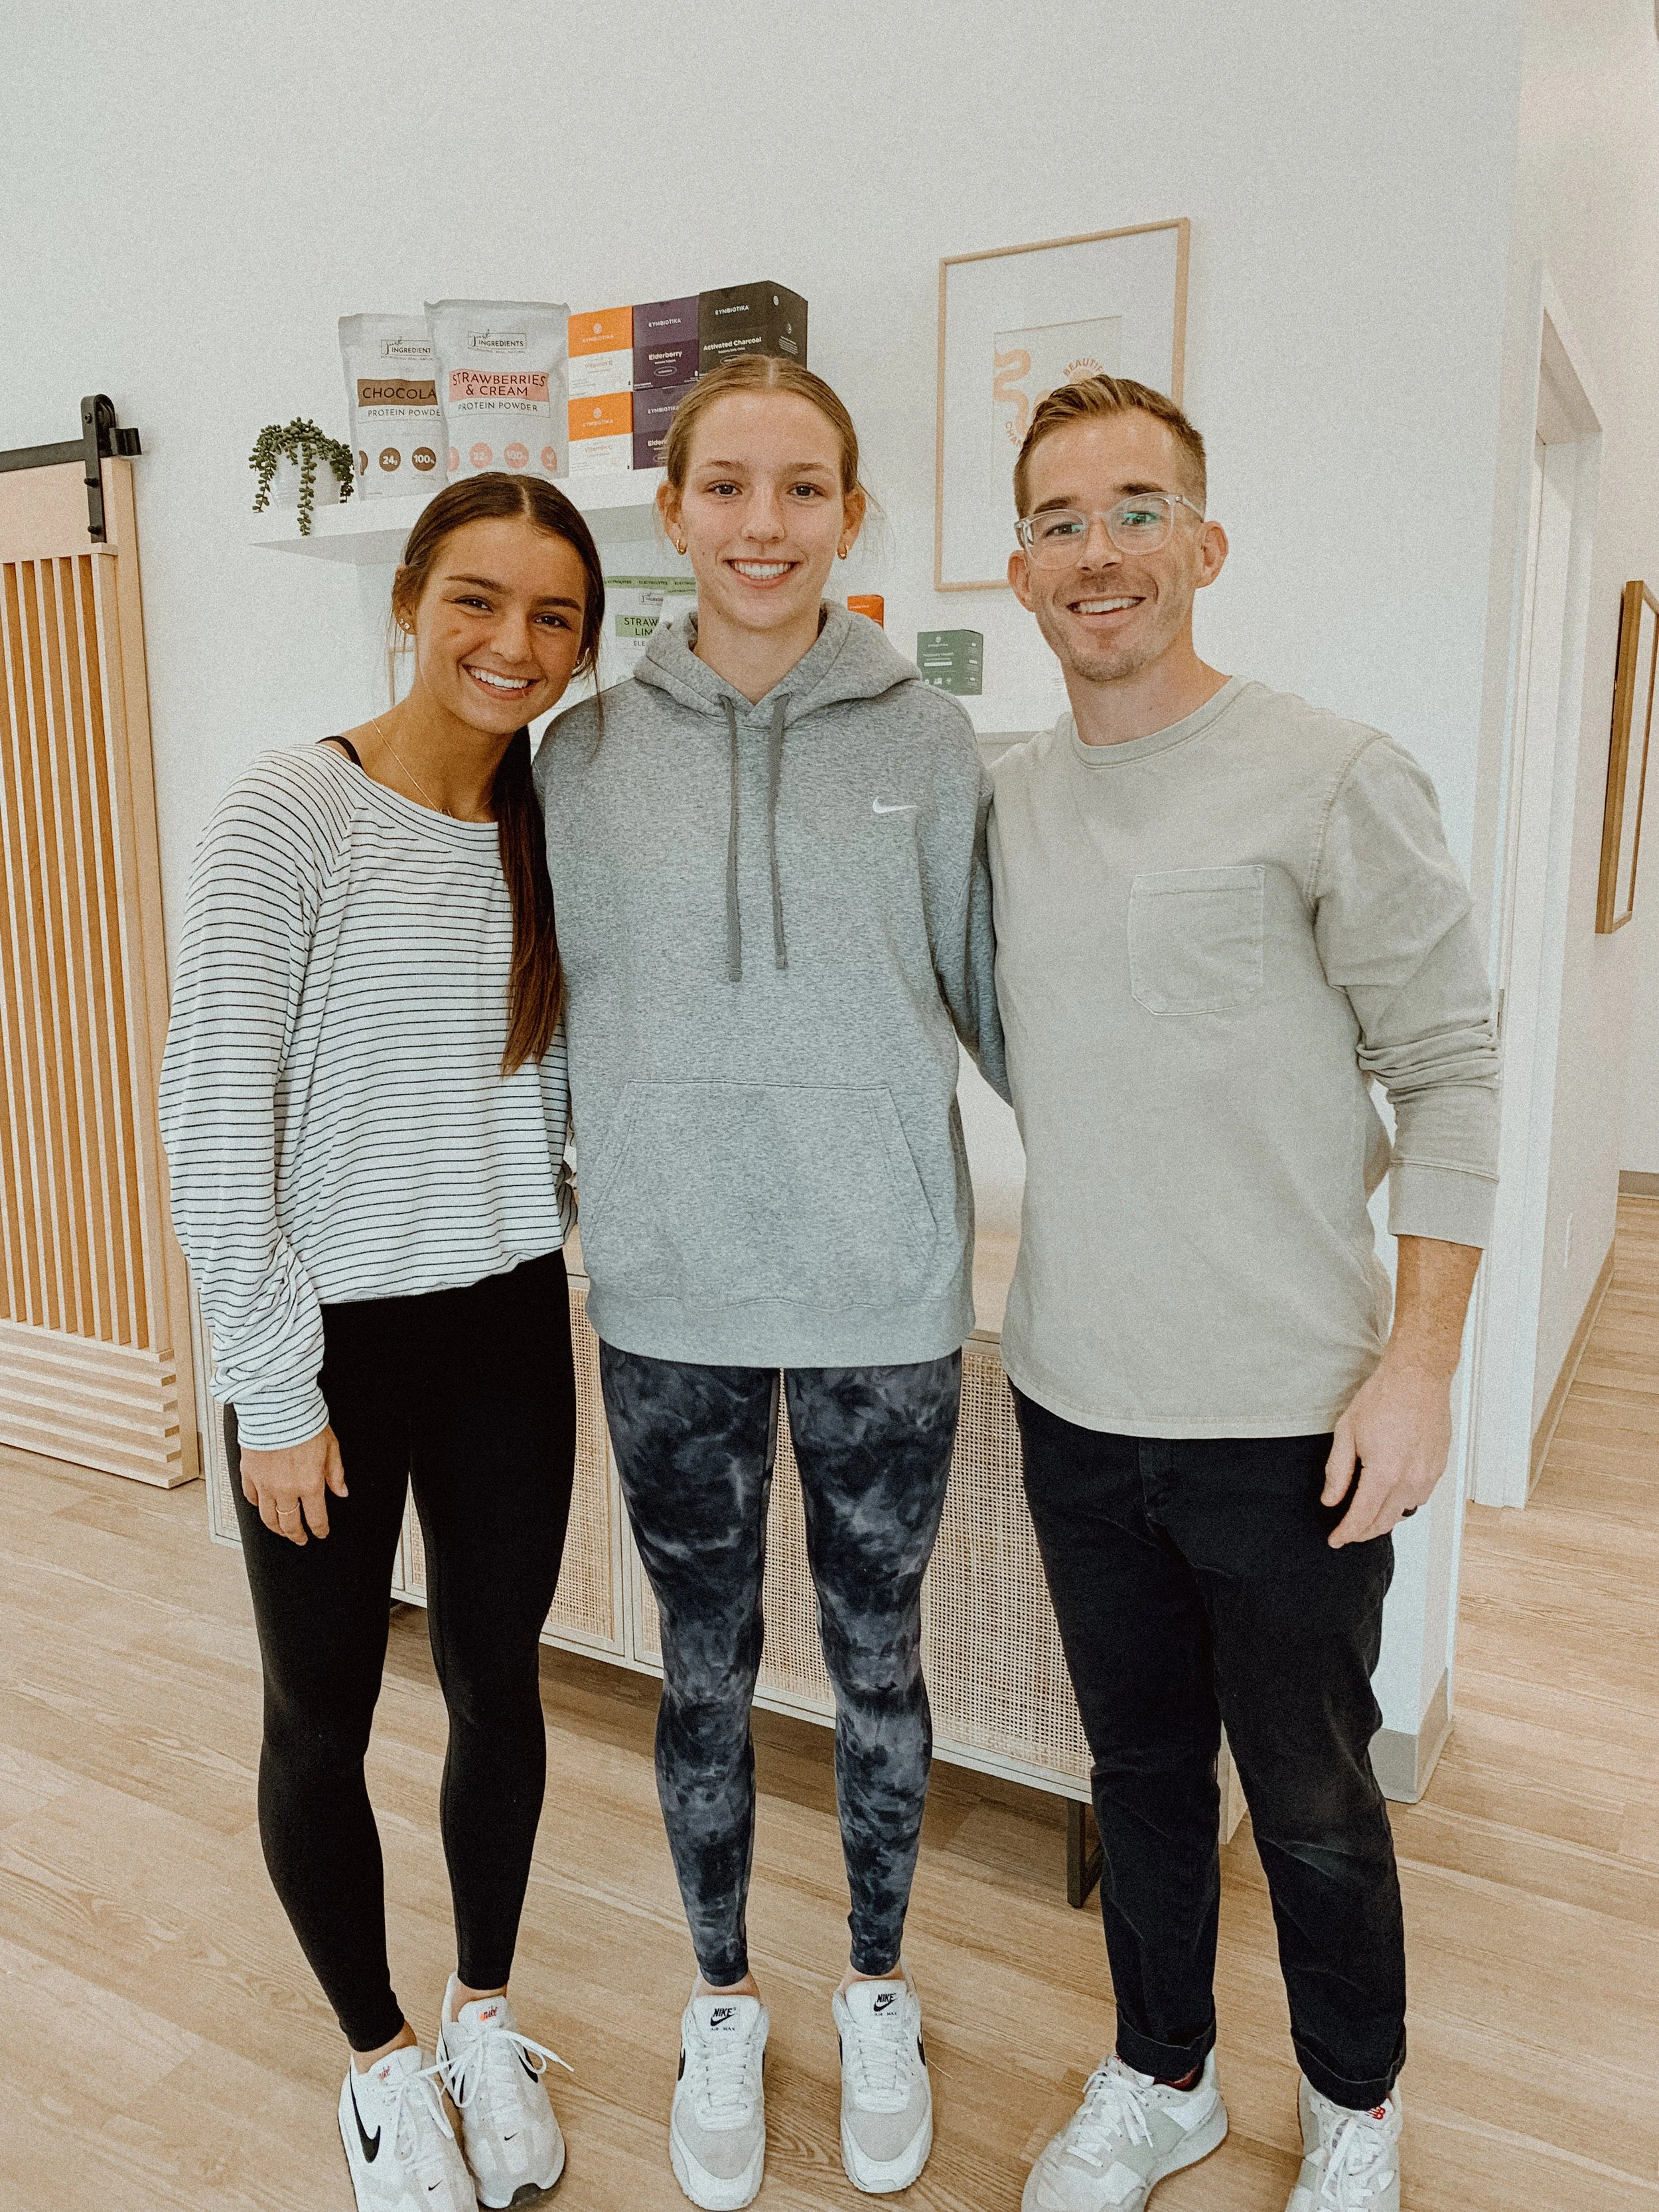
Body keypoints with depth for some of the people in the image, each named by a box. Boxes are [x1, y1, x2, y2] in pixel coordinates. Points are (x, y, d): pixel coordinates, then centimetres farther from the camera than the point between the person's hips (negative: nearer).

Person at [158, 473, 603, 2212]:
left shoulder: (554, 830, 4)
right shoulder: (291, 813, -13)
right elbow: (212, 1113, -14)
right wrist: (271, 1385, -13)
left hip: (509, 1326, 5)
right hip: (335, 1336, -4)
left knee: (499, 1684, 17)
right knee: (321, 1718, 11)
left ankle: (485, 2015, 41)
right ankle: (381, 2057, 37)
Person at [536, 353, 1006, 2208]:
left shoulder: (926, 741, -3)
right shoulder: (588, 750, 0)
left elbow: (987, 991, 5)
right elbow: (554, 1008, 8)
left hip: (884, 1291, 0)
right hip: (669, 1294, 1)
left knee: (876, 1656, 16)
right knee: (703, 1664, 16)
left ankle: (879, 1991, 43)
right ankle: (723, 2002, 42)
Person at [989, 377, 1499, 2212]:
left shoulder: (1336, 783, -9)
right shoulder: (1007, 801, 6)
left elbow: (1448, 1076, -9)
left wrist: (1421, 1363, -13)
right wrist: (1065, 1308, 10)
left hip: (1288, 1414, -4)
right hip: (1075, 1398, 5)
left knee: (1312, 1806, 14)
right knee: (1139, 1768, 21)